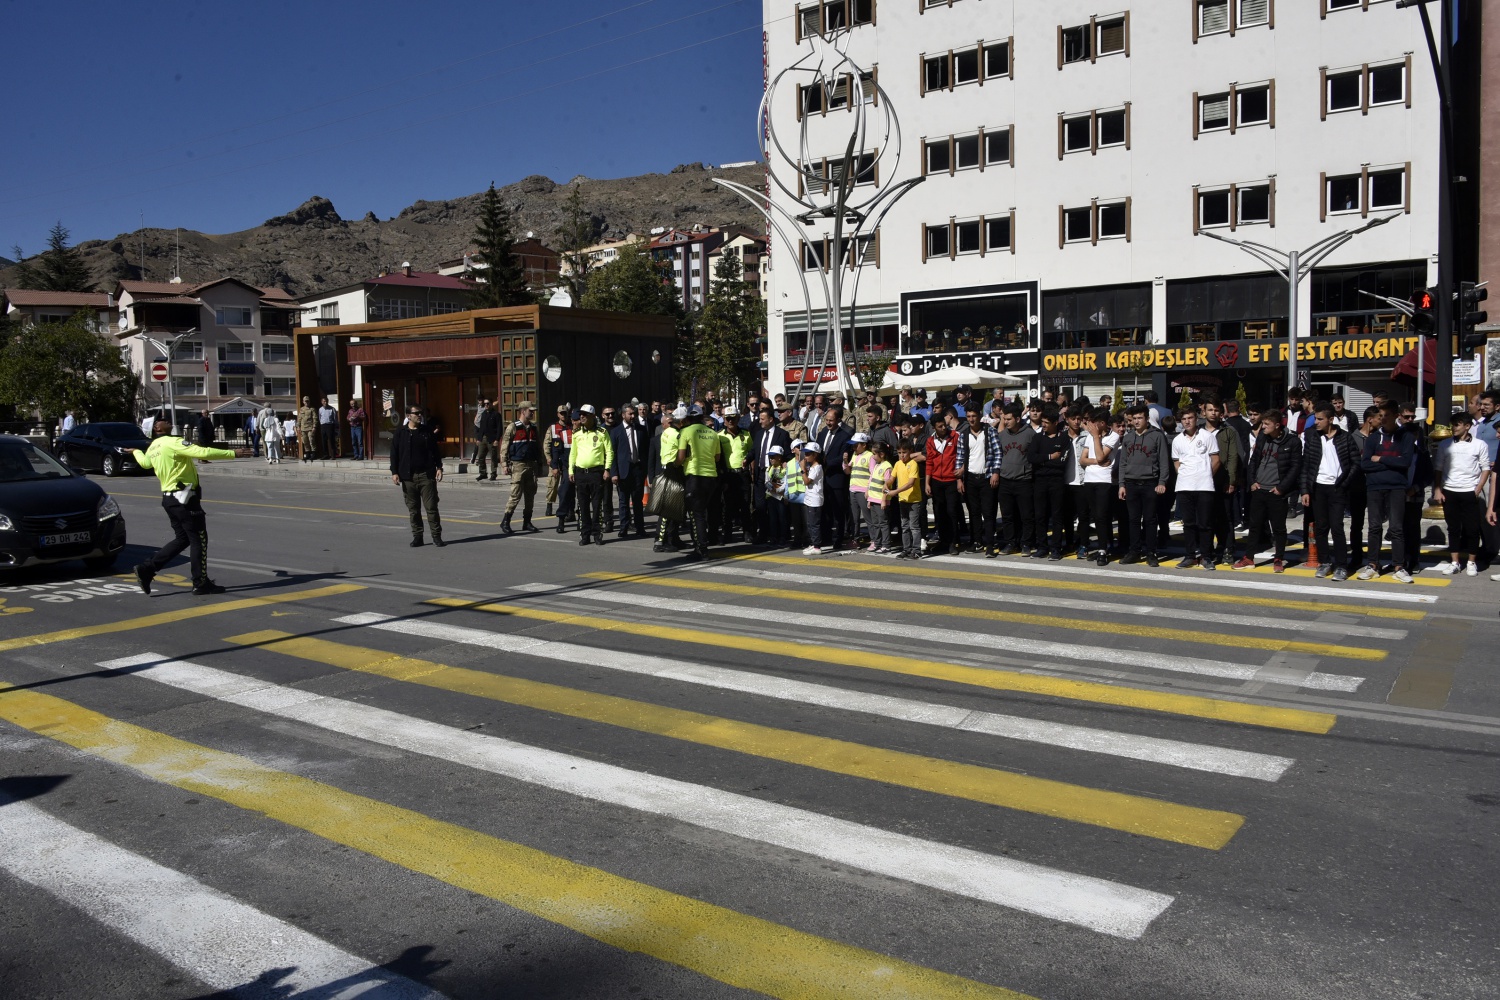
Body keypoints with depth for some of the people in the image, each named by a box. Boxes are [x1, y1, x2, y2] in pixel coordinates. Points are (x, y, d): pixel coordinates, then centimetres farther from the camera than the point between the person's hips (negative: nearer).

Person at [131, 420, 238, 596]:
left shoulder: (153, 447, 12)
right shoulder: (173, 442, -15)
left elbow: (145, 462, 35)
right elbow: (203, 453, -26)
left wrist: (136, 452, 57)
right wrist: (232, 453, -23)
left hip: (169, 498, 9)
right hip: (184, 498, -9)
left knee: (182, 539, 17)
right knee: (199, 539, 0)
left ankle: (147, 569, 11)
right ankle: (201, 584, 4)